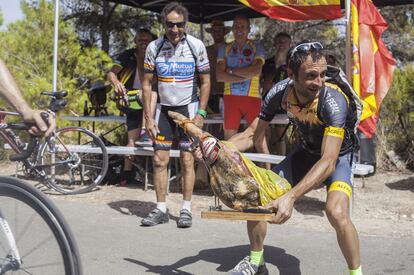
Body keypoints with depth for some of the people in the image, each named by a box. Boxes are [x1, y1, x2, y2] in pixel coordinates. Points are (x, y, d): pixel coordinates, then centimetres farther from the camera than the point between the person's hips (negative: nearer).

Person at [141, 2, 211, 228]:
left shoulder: (196, 46, -9)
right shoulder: (154, 47, -5)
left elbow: (205, 82, -1)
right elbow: (147, 84, 1)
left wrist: (200, 113, -8)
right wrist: (148, 118, -4)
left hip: (188, 107, -2)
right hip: (164, 108, 2)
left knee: (187, 160, -3)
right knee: (159, 160, 1)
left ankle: (186, 210, 7)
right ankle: (161, 209, 11)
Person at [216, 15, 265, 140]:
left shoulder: (257, 47, 7)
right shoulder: (225, 49, 11)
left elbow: (256, 70, -10)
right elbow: (219, 76, -1)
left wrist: (231, 70, -4)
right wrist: (245, 76, -9)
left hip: (252, 97, -1)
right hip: (231, 97, 2)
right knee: (229, 135, -1)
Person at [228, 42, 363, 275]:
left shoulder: (334, 101, -36)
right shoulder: (280, 93, -22)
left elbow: (328, 161, -42)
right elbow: (256, 136, -11)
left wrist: (291, 197, -54)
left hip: (338, 155, -5)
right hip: (306, 152, 5)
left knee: (336, 212, -31)